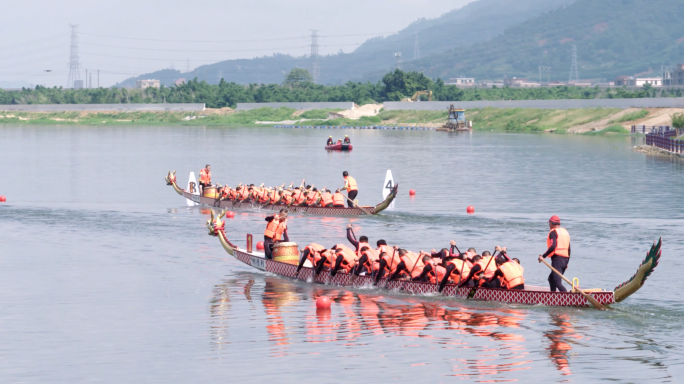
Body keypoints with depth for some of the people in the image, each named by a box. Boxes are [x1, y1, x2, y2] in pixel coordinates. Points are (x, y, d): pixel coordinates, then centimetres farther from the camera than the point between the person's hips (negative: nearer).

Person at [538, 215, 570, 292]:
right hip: (565, 259, 9)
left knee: (557, 283, -18)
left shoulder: (553, 232, -5)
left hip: (557, 259, -9)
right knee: (551, 279, 25)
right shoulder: (565, 232, 21)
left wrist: (543, 256, -18)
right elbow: (568, 249, 22)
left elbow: (553, 246, -21)